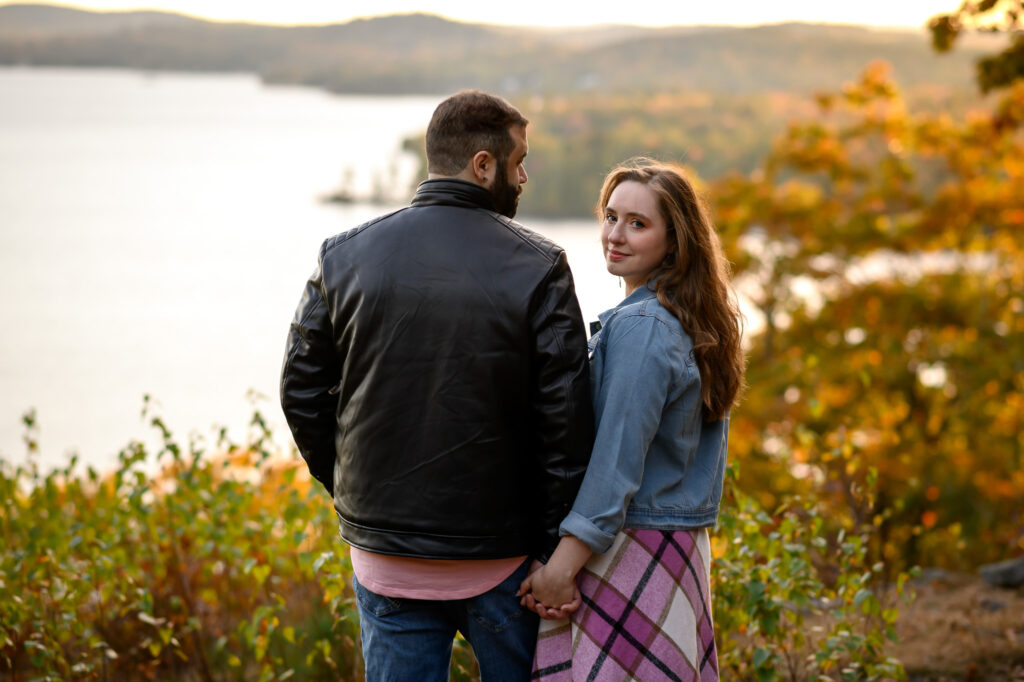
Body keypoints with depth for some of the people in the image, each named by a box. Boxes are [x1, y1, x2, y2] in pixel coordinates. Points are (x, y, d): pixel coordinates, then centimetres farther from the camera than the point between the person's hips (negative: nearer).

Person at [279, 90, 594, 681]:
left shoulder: (346, 256, 1)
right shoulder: (538, 268, -8)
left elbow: (302, 393, 4)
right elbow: (568, 417, -11)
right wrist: (559, 552, -5)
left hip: (384, 555, 2)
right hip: (502, 556, -2)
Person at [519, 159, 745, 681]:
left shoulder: (639, 326, -16)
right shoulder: (693, 324, 13)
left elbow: (617, 460, -19)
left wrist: (562, 565, -16)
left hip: (630, 556, -10)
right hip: (682, 550, 10)